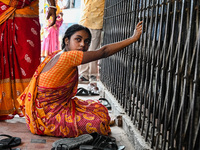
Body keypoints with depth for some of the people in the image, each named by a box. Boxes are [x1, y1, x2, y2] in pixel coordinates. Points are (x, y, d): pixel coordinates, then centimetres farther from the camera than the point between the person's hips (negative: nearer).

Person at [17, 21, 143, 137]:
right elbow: (104, 52, -23)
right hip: (46, 117, -9)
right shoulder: (67, 57, -26)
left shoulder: (58, 55, 4)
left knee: (100, 109, 10)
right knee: (97, 123, -17)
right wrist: (133, 39, -17)